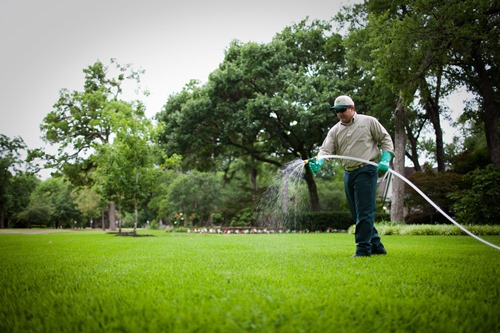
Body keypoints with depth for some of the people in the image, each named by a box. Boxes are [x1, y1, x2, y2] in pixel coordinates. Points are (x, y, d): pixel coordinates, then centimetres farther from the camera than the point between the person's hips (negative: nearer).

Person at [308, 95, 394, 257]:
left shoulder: (368, 122, 3)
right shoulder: (335, 130, 13)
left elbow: (386, 140, 6)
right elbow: (326, 149, 2)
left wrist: (385, 160, -9)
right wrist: (318, 162, -19)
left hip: (366, 171, -6)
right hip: (348, 174, 6)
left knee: (364, 211, -9)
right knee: (357, 213, 9)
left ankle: (363, 248, -4)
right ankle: (376, 245, 20)